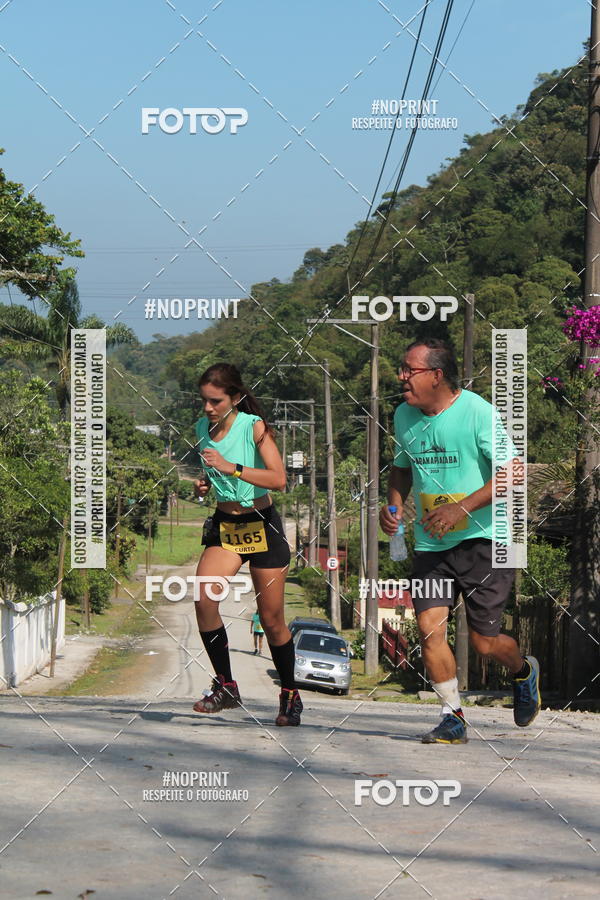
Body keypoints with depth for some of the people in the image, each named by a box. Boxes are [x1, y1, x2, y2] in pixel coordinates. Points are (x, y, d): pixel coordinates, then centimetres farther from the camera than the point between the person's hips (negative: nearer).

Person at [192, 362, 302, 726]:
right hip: (224, 526, 4)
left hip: (262, 526, -4)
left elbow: (279, 479, -23)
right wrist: (204, 484, 1)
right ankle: (225, 687, -9)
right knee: (204, 597, -21)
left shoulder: (255, 427, -13)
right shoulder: (203, 428, 3)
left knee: (271, 619, 1)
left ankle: (290, 696, 21)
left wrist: (231, 468, -30)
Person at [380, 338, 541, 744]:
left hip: (482, 539, -5)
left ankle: (525, 671, 34)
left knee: (484, 642, -1)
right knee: (429, 628, -11)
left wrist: (462, 507, -23)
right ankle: (454, 718, 4)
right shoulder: (404, 415, 6)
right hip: (430, 544, 5)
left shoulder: (477, 411, -12)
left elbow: (512, 472, -16)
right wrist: (394, 503, 4)